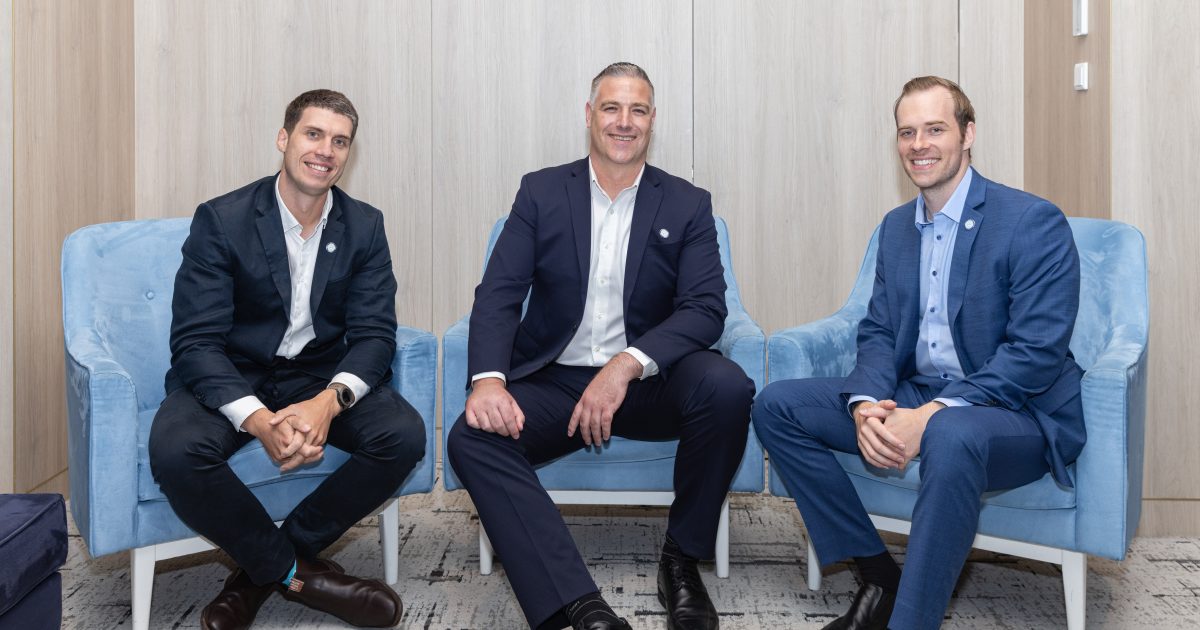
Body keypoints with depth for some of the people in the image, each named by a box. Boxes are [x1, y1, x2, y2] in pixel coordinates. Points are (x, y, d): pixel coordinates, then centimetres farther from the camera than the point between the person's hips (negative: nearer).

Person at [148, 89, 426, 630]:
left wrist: (329, 401, -29)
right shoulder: (220, 220, -11)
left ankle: (265, 567, -4)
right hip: (228, 380, -2)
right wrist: (258, 420, -34)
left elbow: (373, 334, -7)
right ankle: (291, 571, -6)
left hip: (321, 378, 3)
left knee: (404, 434, -23)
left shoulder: (364, 226, -1)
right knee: (175, 452, -33)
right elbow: (195, 341, -16)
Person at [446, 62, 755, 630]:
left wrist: (626, 366, -25)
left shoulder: (688, 205, 4)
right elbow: (498, 294, -3)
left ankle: (682, 558, -8)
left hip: (647, 385, 0)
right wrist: (488, 379, -23)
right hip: (554, 383, 1)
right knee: (471, 437, -26)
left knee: (726, 386, -31)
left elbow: (706, 308, -8)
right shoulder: (540, 192, 6)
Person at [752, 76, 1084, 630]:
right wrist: (866, 406, -15)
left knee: (951, 435, -41)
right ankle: (879, 578, -3)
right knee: (776, 406, -7)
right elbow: (877, 332, 8)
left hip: (1017, 414, -7)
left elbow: (1038, 353, -18)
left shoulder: (1034, 222, -10)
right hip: (911, 399, 7)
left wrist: (931, 414, -28)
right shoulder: (896, 226, 11)